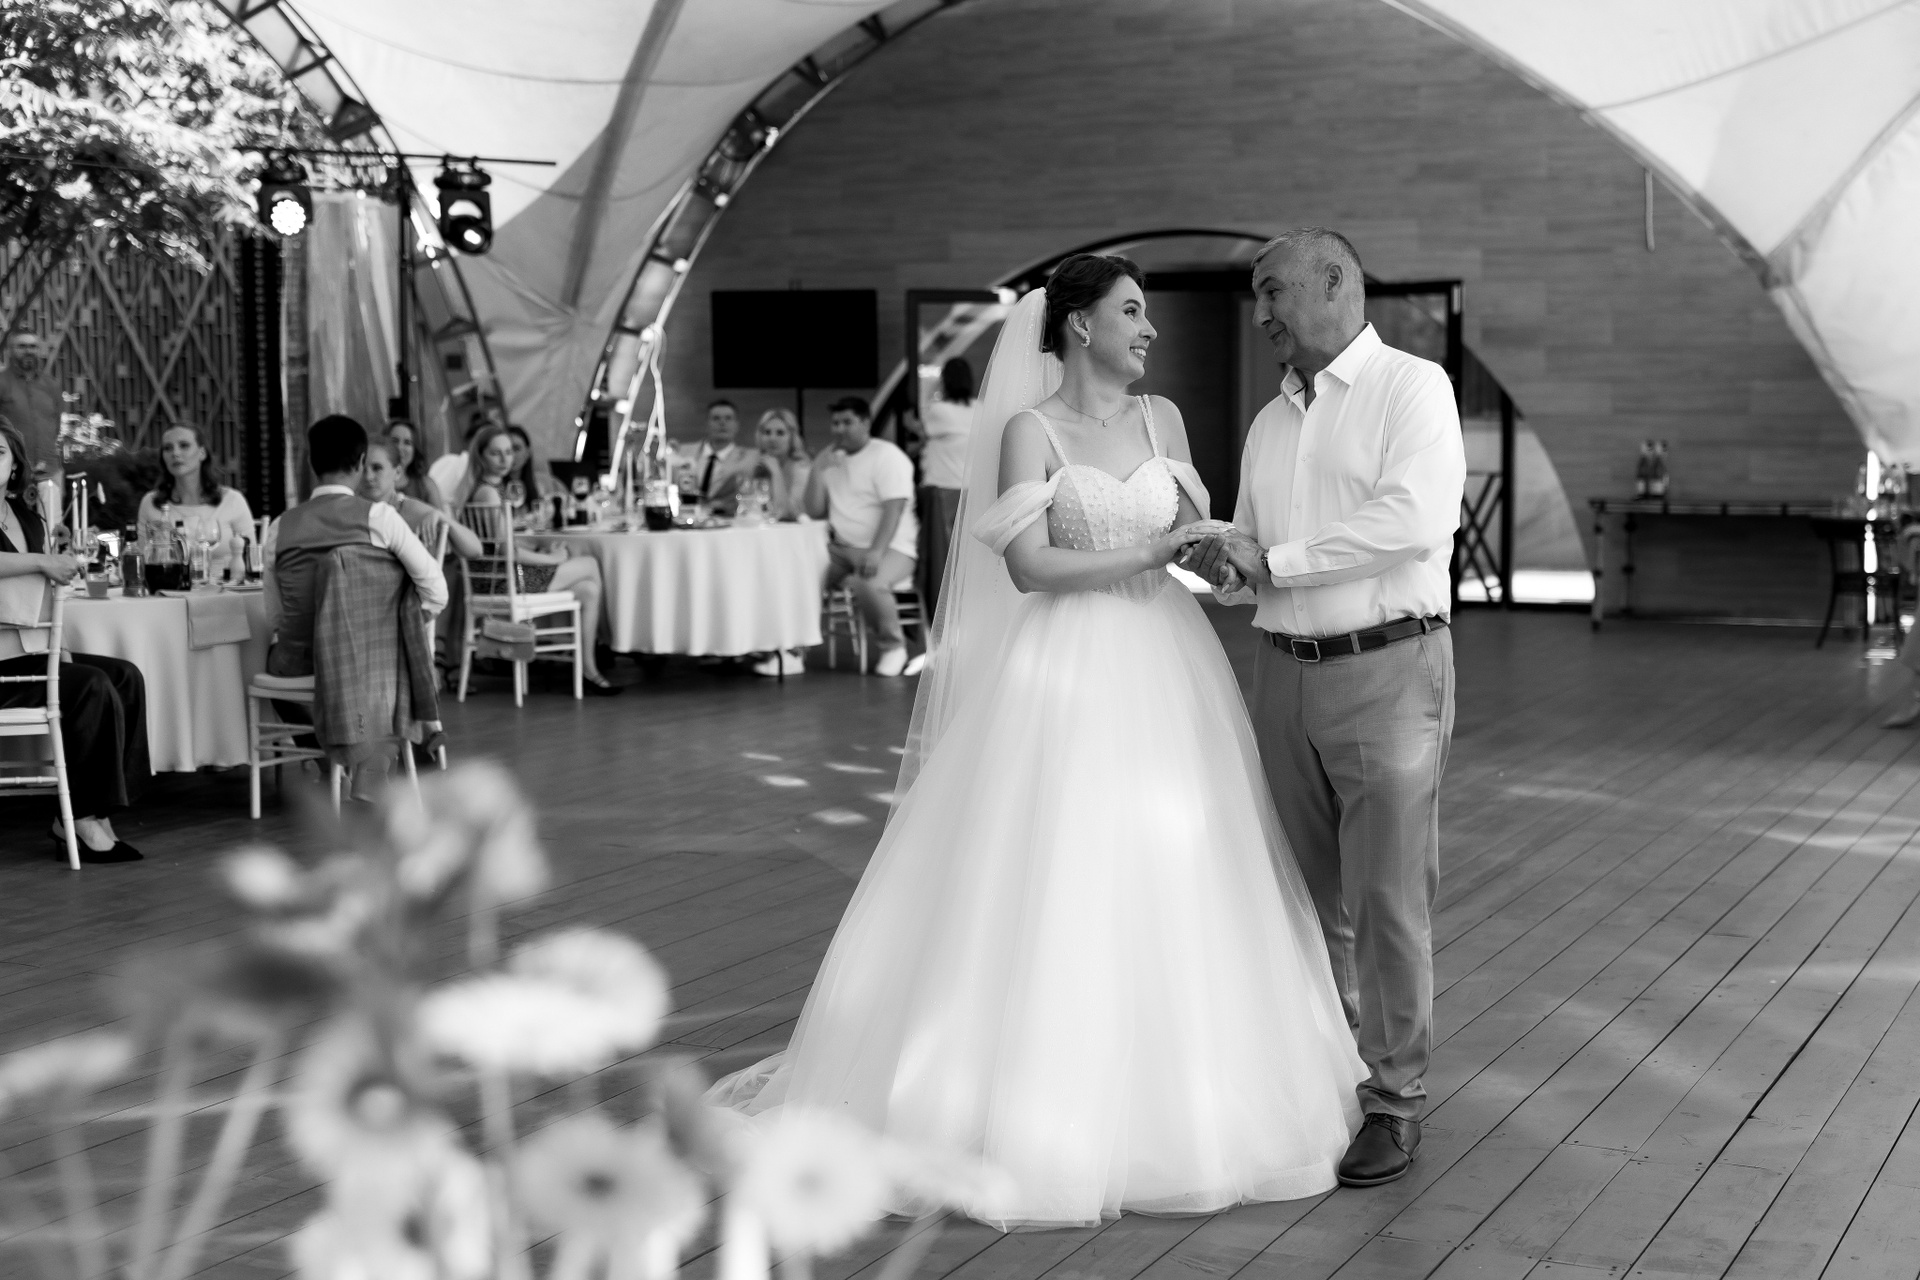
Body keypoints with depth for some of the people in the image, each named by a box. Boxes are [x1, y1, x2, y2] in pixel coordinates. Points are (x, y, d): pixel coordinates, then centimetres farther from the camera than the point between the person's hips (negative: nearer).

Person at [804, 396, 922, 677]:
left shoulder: (886, 455, -6)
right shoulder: (832, 459, 15)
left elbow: (894, 509, -17)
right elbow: (814, 512, 11)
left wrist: (876, 552, -30)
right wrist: (818, 470, -3)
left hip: (890, 548, -7)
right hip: (840, 548, 7)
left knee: (869, 585, -36)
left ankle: (894, 646, -12)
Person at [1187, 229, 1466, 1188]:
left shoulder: (1412, 388, -4)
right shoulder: (1268, 423, 16)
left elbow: (1415, 521, -19)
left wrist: (1275, 560, -15)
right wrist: (1220, 560, -5)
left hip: (1387, 668, -6)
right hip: (1286, 671, 6)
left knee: (1386, 897, -3)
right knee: (1312, 893, 11)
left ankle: (1394, 1101, 7)